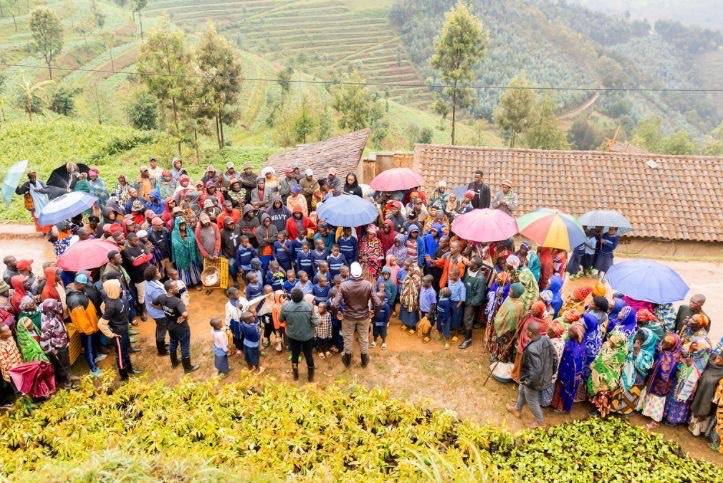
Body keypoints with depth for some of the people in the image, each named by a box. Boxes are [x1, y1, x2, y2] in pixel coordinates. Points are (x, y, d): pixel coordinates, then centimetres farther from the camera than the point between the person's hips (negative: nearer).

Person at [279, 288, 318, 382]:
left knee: (294, 354, 23)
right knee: (308, 355, 19)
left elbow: (280, 319, -2)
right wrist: (316, 315, -1)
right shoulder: (309, 306, -26)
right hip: (307, 335, -1)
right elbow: (315, 323, -20)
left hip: (292, 335, 1)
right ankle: (311, 376, 36)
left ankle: (295, 375, 41)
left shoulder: (285, 306, -20)